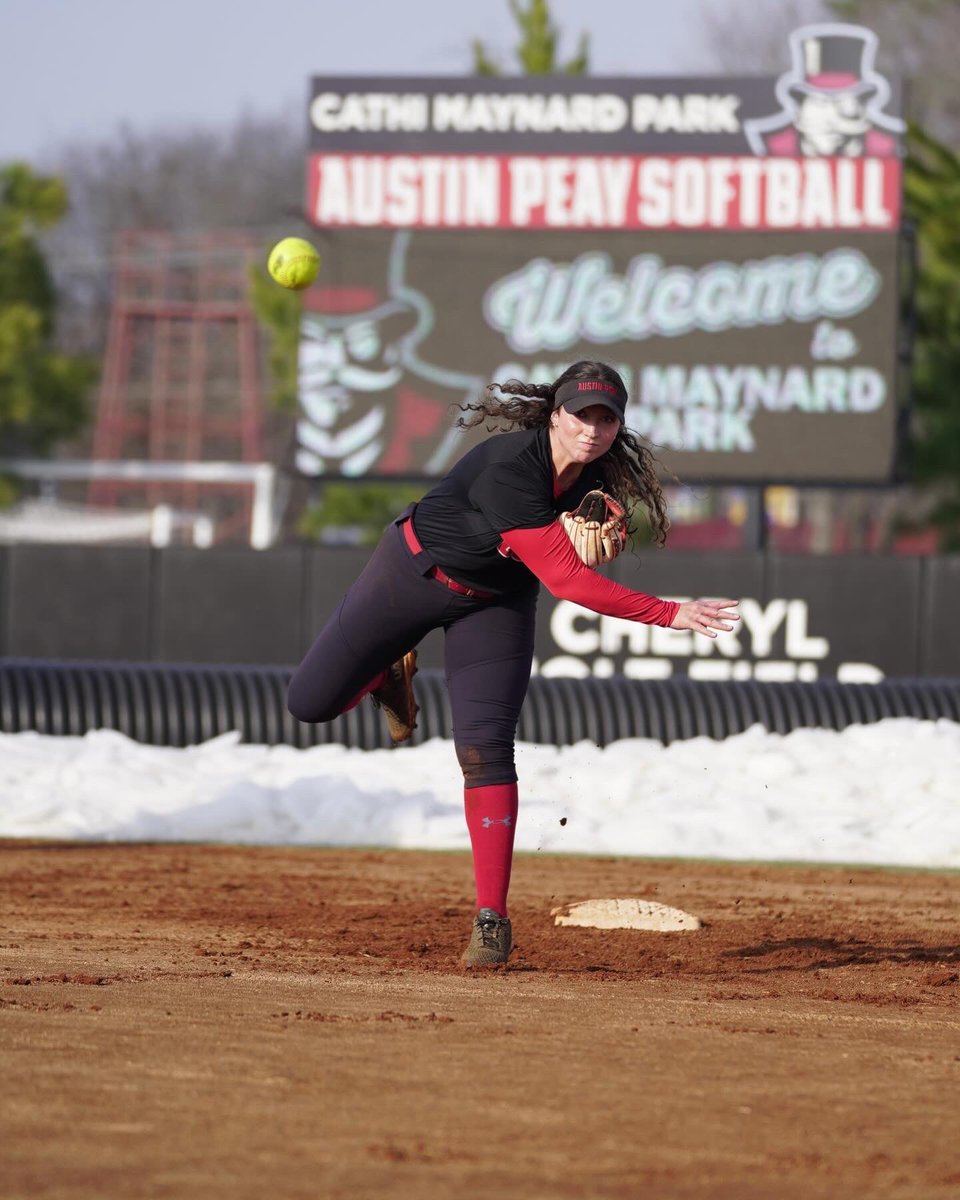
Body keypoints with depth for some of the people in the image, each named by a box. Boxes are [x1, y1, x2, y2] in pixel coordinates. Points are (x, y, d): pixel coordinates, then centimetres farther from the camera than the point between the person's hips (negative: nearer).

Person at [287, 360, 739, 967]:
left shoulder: (599, 478, -17)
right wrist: (671, 614, -43)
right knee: (311, 703, 1)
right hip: (413, 573, -3)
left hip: (495, 603, 3)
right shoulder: (510, 466, -37)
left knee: (485, 746, -13)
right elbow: (566, 579, -40)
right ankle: (393, 672, 36)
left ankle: (492, 918, -11)